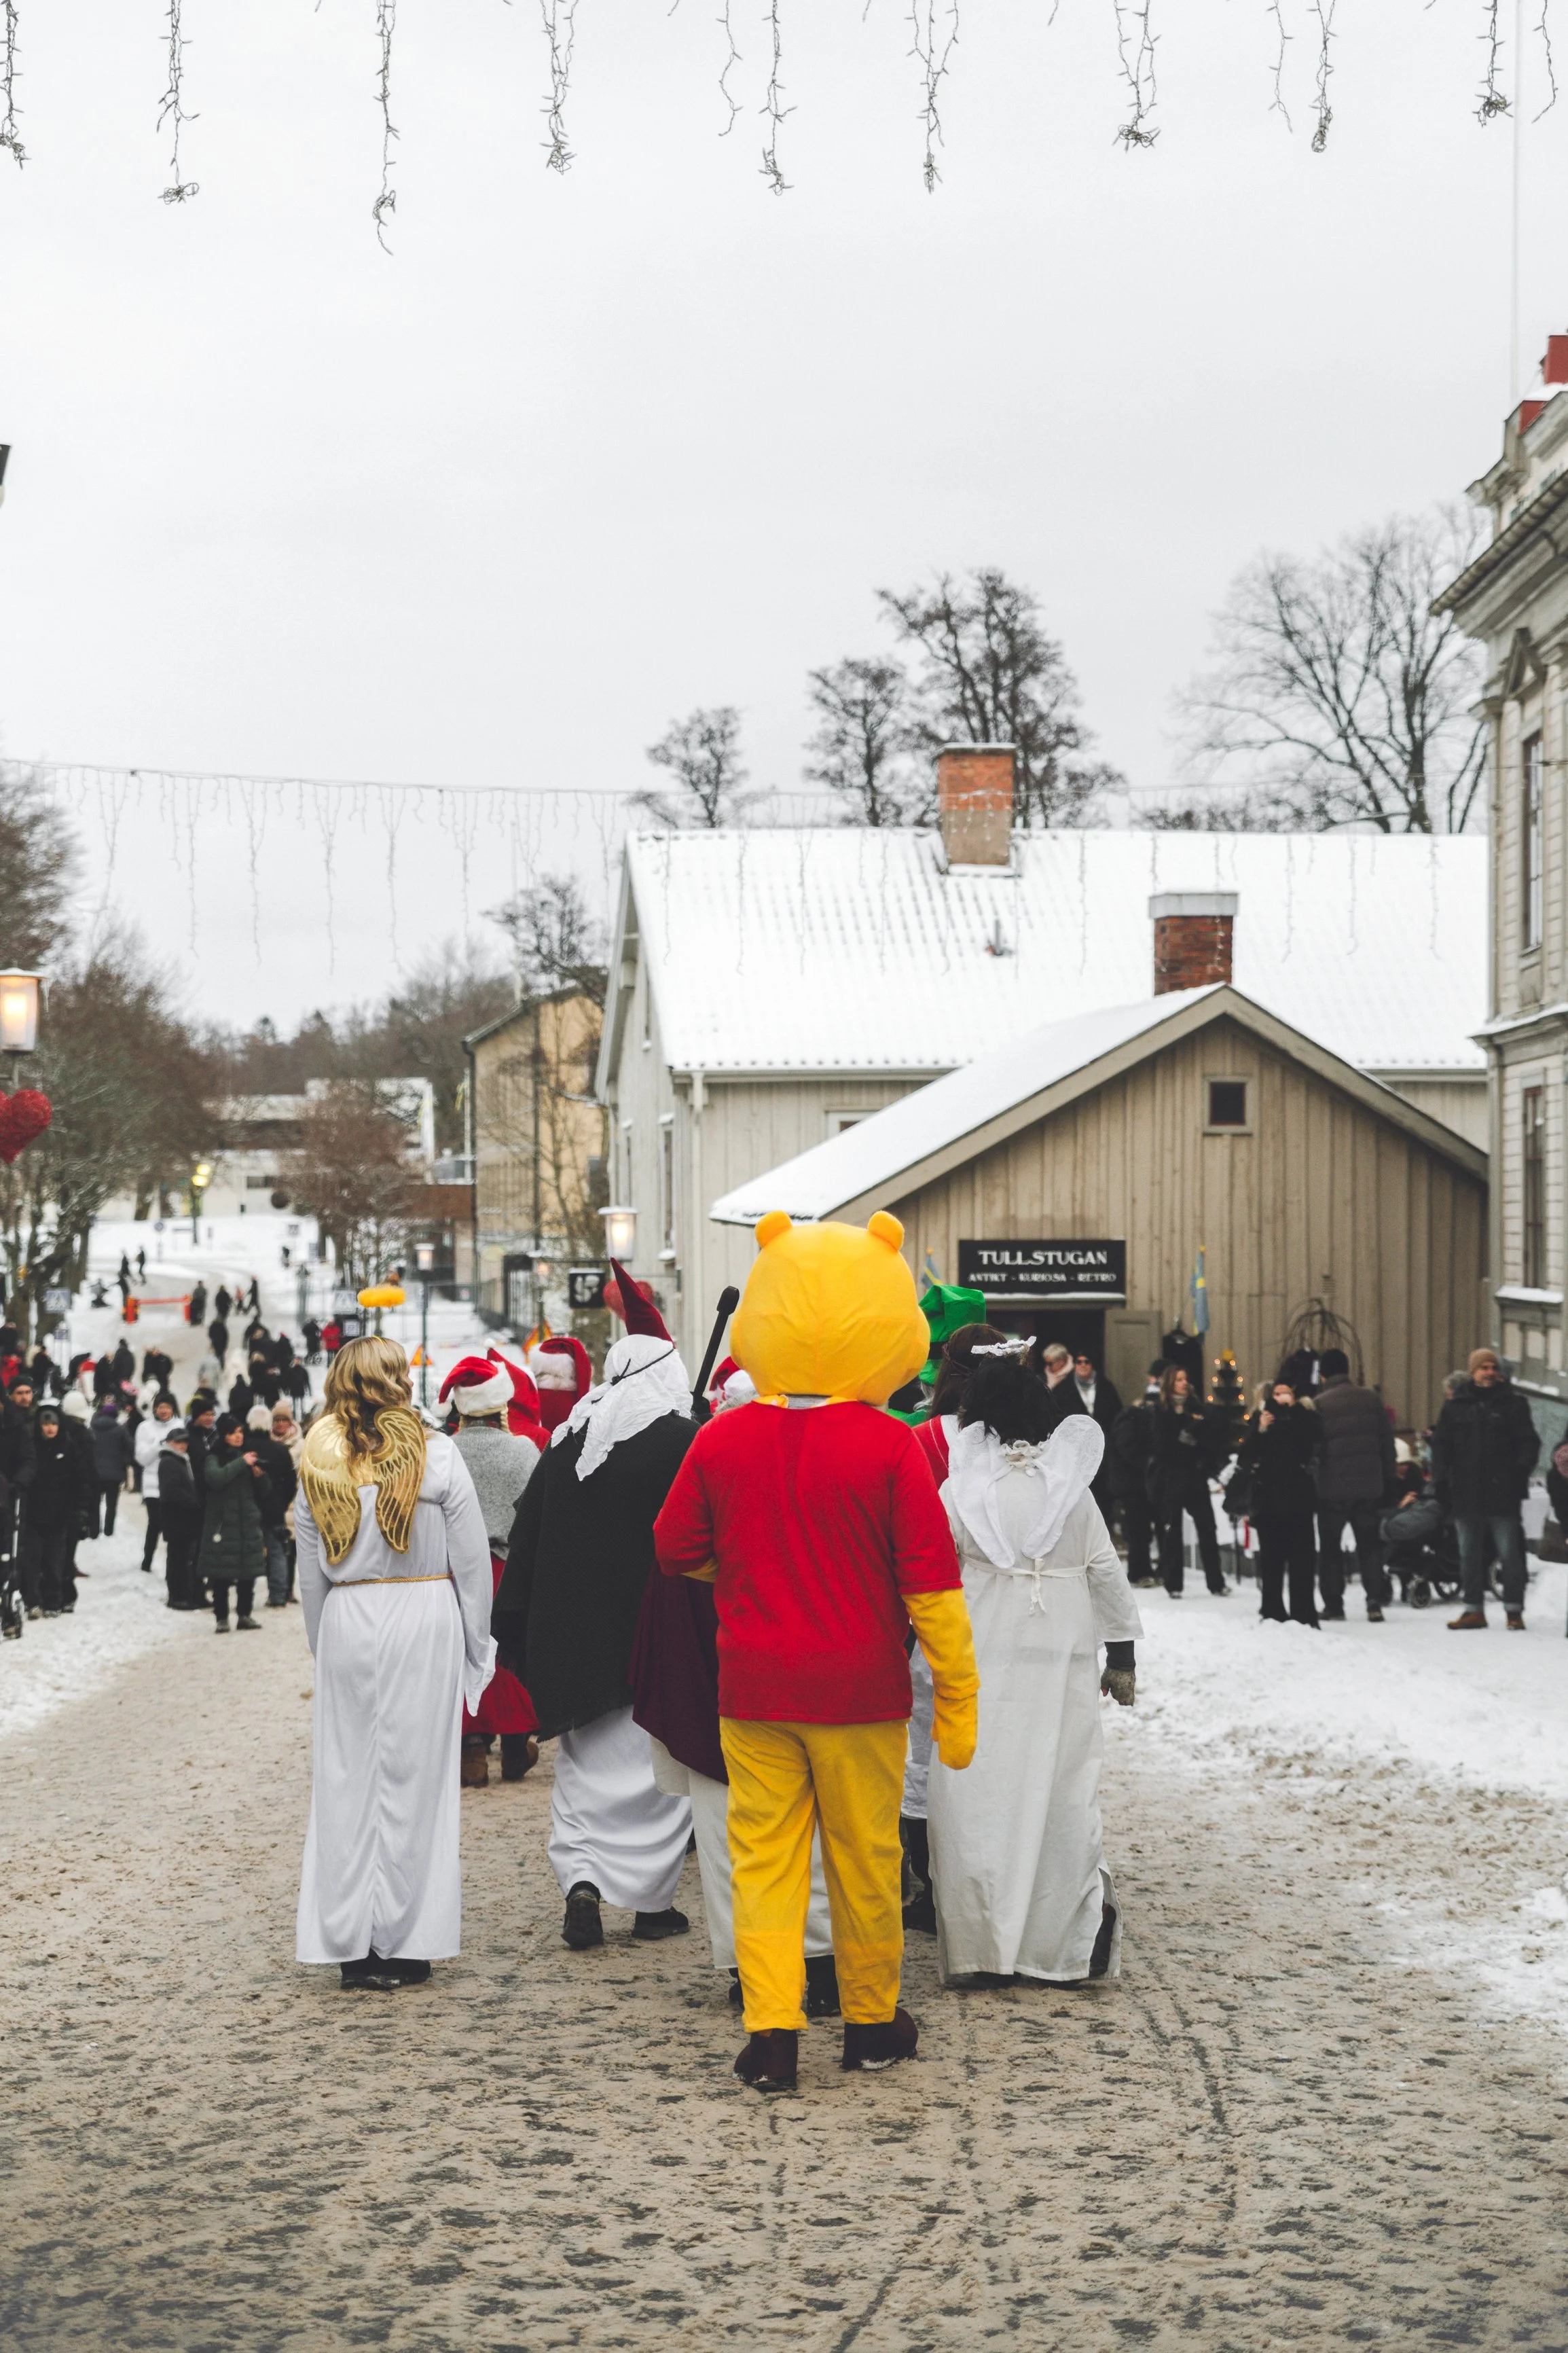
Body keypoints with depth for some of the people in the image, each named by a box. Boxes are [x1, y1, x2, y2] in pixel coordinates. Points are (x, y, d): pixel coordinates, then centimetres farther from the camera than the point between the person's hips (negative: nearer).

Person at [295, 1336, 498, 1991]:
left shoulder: (318, 1464, 4)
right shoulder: (435, 1454, -5)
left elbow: (311, 1575, 8)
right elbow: (471, 1558, -2)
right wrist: (476, 1642, 7)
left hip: (346, 1625, 3)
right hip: (424, 1620, -3)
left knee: (346, 1777, 7)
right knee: (414, 1777, 3)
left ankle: (350, 1945, 8)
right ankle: (403, 1944, 6)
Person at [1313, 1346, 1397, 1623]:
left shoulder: (1320, 1405, -9)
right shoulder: (1372, 1400, 5)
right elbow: (1387, 1444, 8)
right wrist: (1388, 1484, 13)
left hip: (1333, 1488, -3)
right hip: (1369, 1486, 3)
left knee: (1330, 1546, 9)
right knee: (1370, 1545, 10)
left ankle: (1333, 1604, 8)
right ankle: (1375, 1601, -2)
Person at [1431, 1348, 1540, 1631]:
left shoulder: (1514, 1404, 4)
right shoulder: (1456, 1406, 9)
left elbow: (1529, 1442, 1)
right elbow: (1441, 1445, 9)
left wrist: (1520, 1472, -13)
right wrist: (1440, 1481, 0)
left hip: (1503, 1493, -3)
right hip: (1465, 1494, 3)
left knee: (1509, 1553, 0)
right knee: (1469, 1555, 8)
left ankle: (1514, 1610, 6)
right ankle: (1473, 1609, 15)